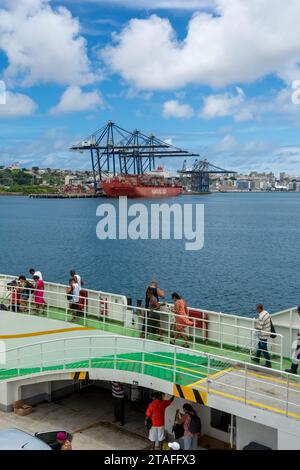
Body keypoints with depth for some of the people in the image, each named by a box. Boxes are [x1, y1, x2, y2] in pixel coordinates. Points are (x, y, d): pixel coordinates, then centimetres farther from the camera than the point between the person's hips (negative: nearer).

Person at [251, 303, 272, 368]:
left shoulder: (261, 317, -28)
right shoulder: (266, 312, 0)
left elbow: (259, 328, -26)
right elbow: (269, 321, 12)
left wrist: (256, 328, -4)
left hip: (263, 335, -10)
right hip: (267, 332, 10)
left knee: (264, 349, 2)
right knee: (260, 346, 25)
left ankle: (268, 363, 11)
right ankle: (257, 358, 41)